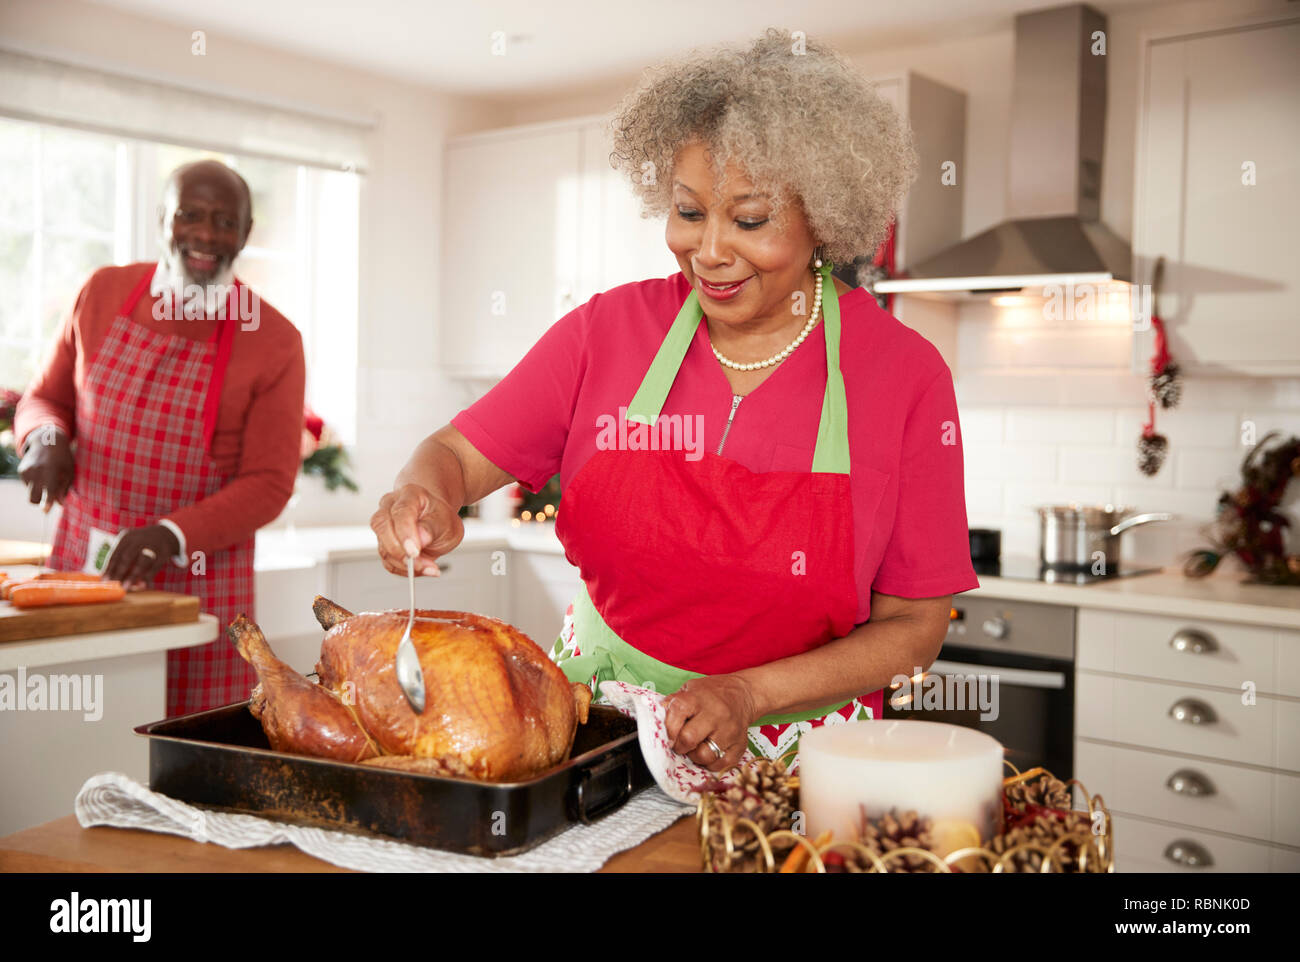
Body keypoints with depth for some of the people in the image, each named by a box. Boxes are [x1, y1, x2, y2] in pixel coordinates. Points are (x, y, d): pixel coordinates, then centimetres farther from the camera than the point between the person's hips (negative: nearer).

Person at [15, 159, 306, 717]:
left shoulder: (273, 342, -5)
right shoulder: (103, 293, 7)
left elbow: (268, 484, -7)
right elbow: (45, 397, 18)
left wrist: (171, 535, -20)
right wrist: (46, 438, -5)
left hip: (197, 590, -3)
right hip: (80, 566, 3)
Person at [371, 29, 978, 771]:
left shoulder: (904, 374, -6)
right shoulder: (609, 330, -1)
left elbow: (914, 627, -4)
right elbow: (459, 453, 3)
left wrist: (749, 694, -16)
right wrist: (422, 496, -20)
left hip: (787, 753, -1)